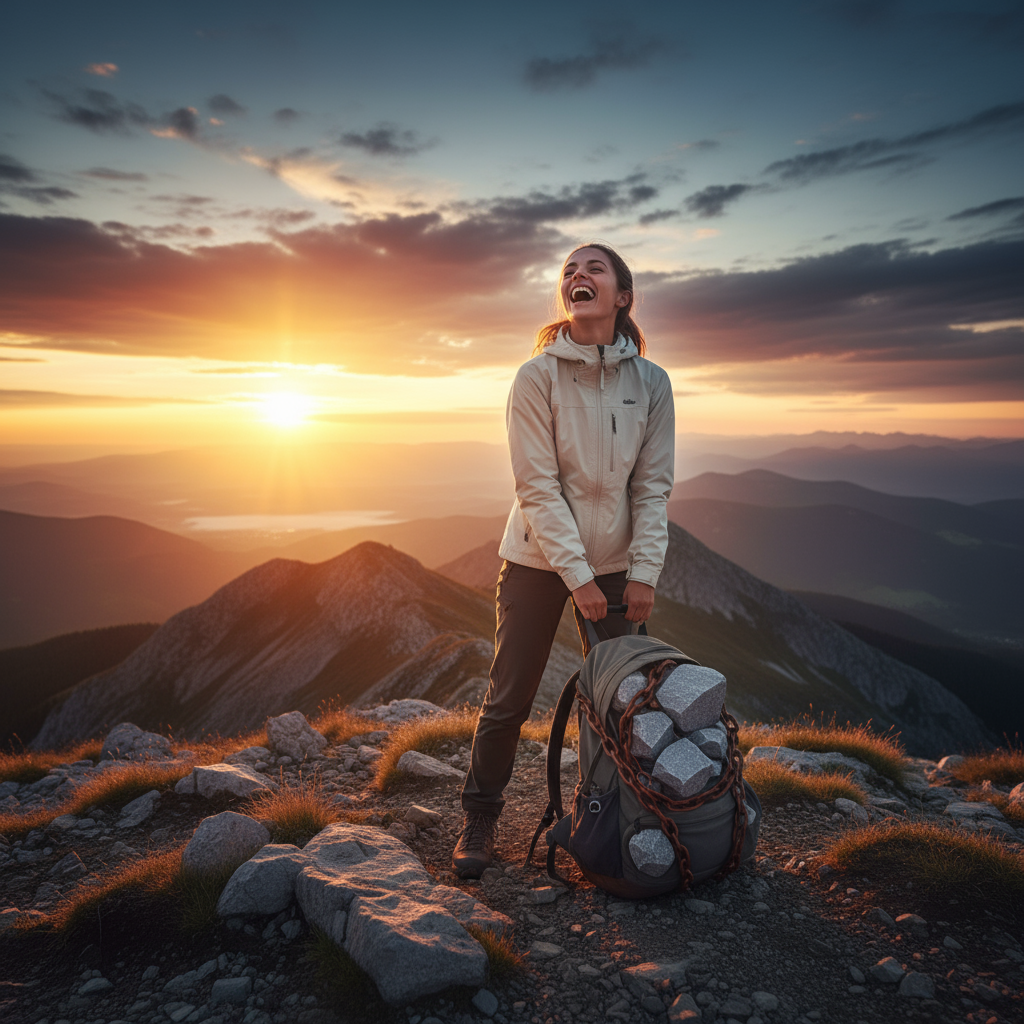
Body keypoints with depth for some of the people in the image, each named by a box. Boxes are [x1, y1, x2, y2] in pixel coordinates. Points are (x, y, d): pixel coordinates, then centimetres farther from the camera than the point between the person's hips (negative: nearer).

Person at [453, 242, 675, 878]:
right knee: (509, 699, 3)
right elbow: (538, 486, -13)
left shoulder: (651, 382, -1)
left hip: (616, 567, 3)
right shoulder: (537, 377, -9)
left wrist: (644, 572, -7)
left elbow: (653, 484, 0)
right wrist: (577, 575, -16)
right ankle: (481, 819, 24)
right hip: (538, 561, -2)